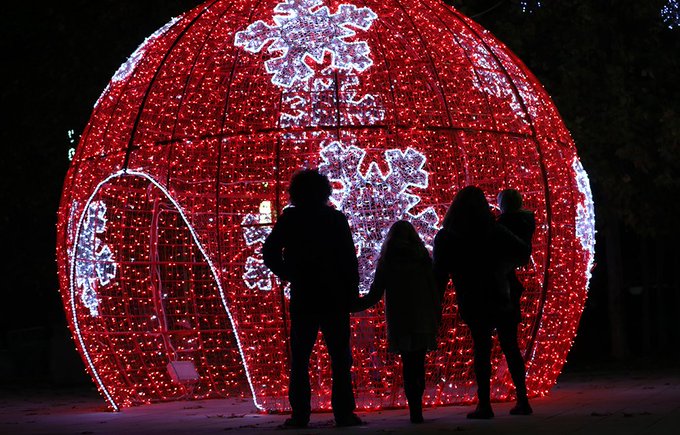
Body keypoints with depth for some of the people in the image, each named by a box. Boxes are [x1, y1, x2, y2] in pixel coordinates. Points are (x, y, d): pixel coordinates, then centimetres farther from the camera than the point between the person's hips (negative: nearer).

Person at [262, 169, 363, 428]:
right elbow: (350, 259, -2)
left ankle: (300, 414, 0)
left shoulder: (289, 219, 2)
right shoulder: (336, 218, 1)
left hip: (303, 298, 0)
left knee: (300, 359, 6)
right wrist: (352, 292, 3)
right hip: (335, 297, 0)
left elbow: (270, 253, -1)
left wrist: (289, 276, 9)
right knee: (340, 357, 3)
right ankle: (343, 413, -3)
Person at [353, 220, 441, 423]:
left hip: (399, 323, 0)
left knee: (408, 365, 8)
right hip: (422, 321, 0)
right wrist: (437, 318, 7)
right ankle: (417, 409, -9)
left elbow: (374, 296, 2)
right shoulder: (422, 258, 3)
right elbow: (434, 291, -1)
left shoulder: (386, 262, 4)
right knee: (418, 364, 4)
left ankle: (415, 409, -1)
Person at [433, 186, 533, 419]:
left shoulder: (445, 237, -2)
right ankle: (522, 401, 7)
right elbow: (523, 250, -3)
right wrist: (503, 266, 13)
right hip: (500, 297, 1)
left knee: (481, 349, 2)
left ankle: (484, 404, -4)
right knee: (510, 348, 8)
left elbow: (440, 274, -3)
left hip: (472, 302, -1)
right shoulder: (495, 230, 0)